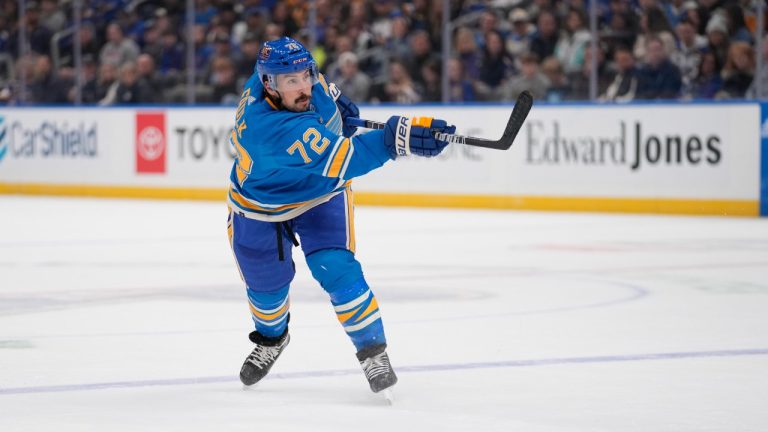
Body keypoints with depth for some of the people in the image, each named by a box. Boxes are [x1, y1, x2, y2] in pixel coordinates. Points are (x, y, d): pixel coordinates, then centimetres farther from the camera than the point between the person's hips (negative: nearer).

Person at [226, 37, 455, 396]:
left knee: (335, 269, -16)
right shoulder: (272, 128, -44)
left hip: (319, 195, 4)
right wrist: (398, 137, -62)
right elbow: (342, 159, -52)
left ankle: (373, 352, -6)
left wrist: (331, 96, 2)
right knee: (266, 284, 15)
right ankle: (271, 339, 48)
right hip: (259, 204, -3)